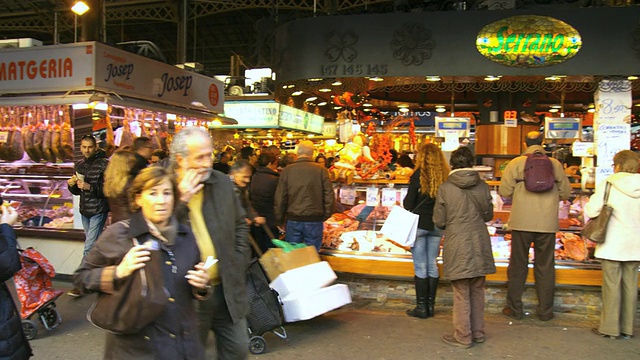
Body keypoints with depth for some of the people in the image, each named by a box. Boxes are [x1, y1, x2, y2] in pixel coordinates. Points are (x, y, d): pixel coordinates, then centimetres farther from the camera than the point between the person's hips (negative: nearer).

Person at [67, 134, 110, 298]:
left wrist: (90, 187, -26)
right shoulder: (79, 165, 11)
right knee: (93, 244, 15)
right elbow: (77, 191, 17)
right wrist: (72, 185, -4)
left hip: (98, 211, -7)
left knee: (89, 246, -8)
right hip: (85, 210, 7)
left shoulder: (103, 164, -9)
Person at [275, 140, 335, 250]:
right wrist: (326, 215, 10)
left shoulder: (287, 170, -2)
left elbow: (280, 197, 2)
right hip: (314, 220, -1)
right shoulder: (321, 170, -6)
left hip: (293, 220, 1)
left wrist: (279, 219, 12)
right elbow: (329, 196, -4)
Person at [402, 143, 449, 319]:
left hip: (419, 224, -4)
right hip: (437, 225, 4)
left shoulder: (419, 175, -11)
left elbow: (408, 204, -10)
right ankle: (430, 305, 19)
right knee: (432, 265, 12)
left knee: (420, 266, 2)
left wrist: (405, 202, 11)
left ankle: (421, 307, 7)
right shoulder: (445, 176, -1)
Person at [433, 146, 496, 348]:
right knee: (477, 292, 16)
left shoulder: (445, 188, -11)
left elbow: (439, 221, -6)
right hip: (479, 247, 3)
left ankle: (463, 337, 15)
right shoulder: (482, 186, -3)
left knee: (461, 294, 6)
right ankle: (478, 332, 26)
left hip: (457, 248, -3)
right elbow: (488, 215, 9)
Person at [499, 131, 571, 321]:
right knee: (545, 267, 11)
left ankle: (514, 308, 15)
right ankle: (545, 310, 17)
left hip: (522, 222, -1)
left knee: (518, 266, 9)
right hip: (548, 224, 1)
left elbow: (504, 191, -7)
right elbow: (566, 192, 6)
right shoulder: (555, 164, 2)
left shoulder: (516, 163, -4)